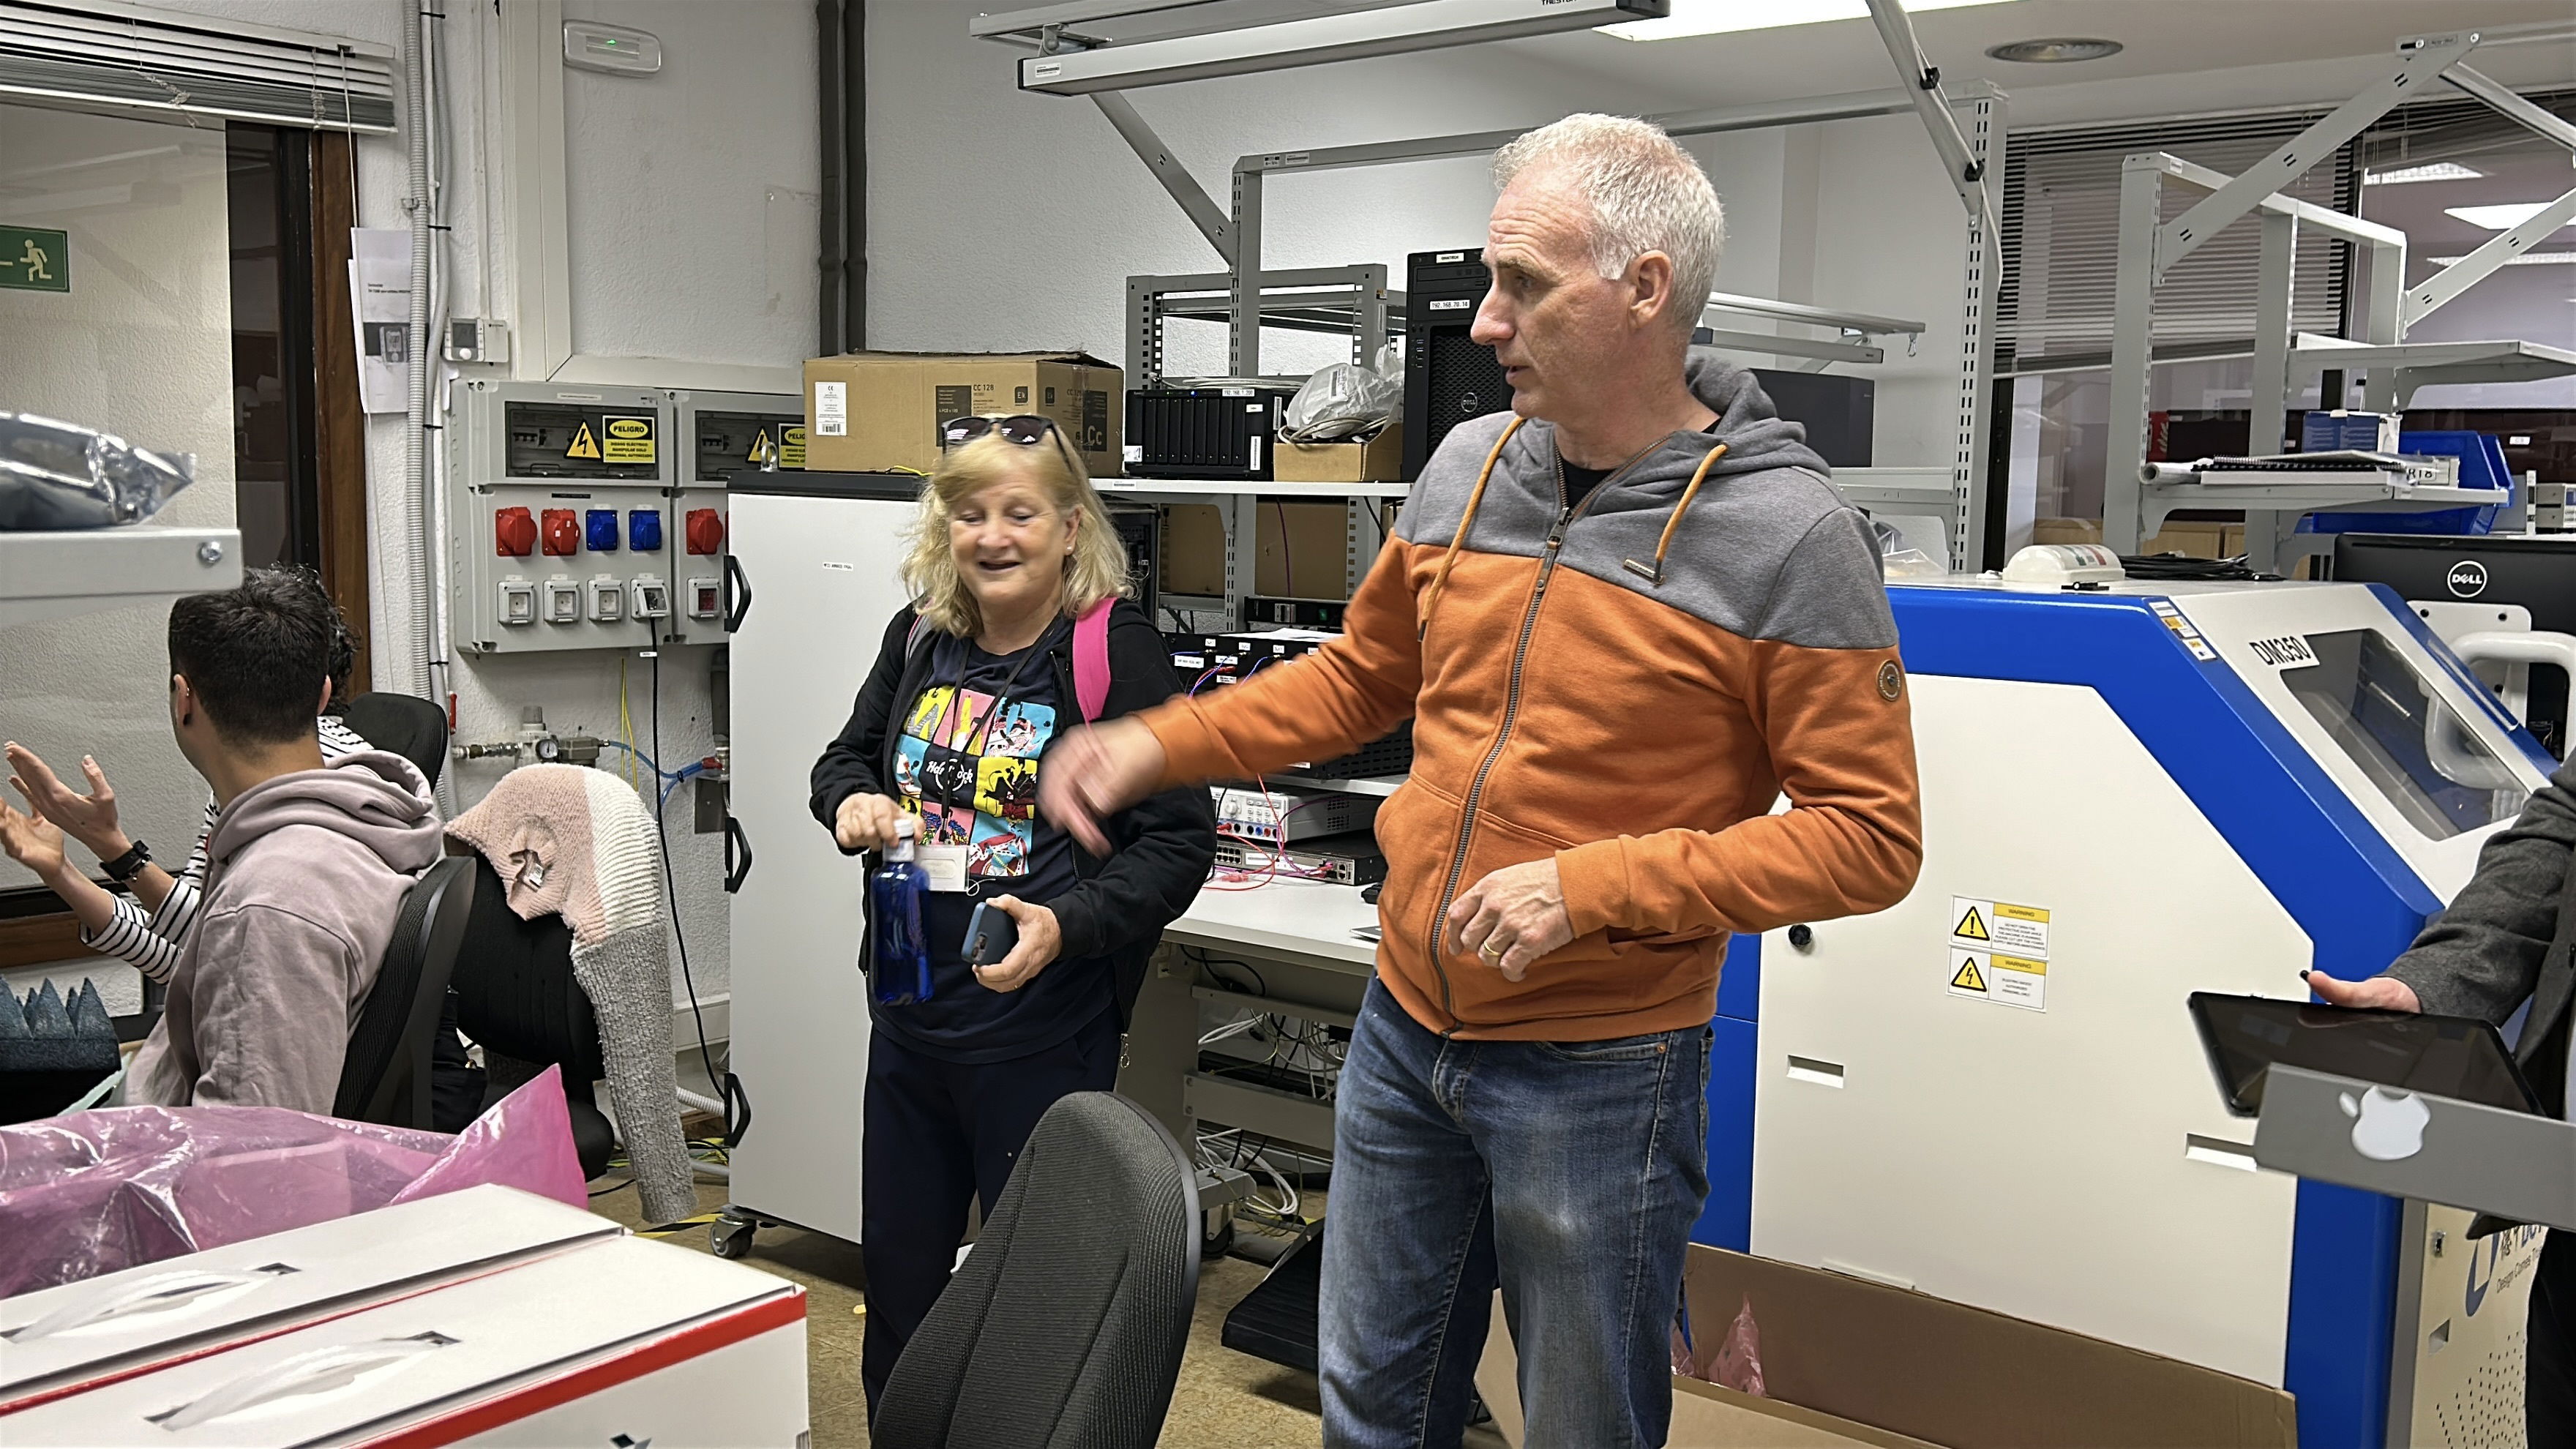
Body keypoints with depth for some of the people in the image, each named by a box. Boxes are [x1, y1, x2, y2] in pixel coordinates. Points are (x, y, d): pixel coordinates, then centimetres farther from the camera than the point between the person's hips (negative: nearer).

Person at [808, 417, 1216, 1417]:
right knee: (896, 1271, 20)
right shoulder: (920, 638, 4)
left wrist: (1065, 926, -29)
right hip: (910, 1016, 6)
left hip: (1043, 1031, -6)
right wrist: (852, 801, -5)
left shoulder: (1117, 651, -14)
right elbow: (848, 756, 19)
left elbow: (1178, 840, -16)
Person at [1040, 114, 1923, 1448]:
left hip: (1597, 1074, -5)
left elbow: (1872, 838, -16)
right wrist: (1159, 747, 4)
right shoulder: (1468, 468, 2)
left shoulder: (1789, 538, -16)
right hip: (1403, 1037, 6)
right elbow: (1361, 675, 16)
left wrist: (1590, 887, -23)